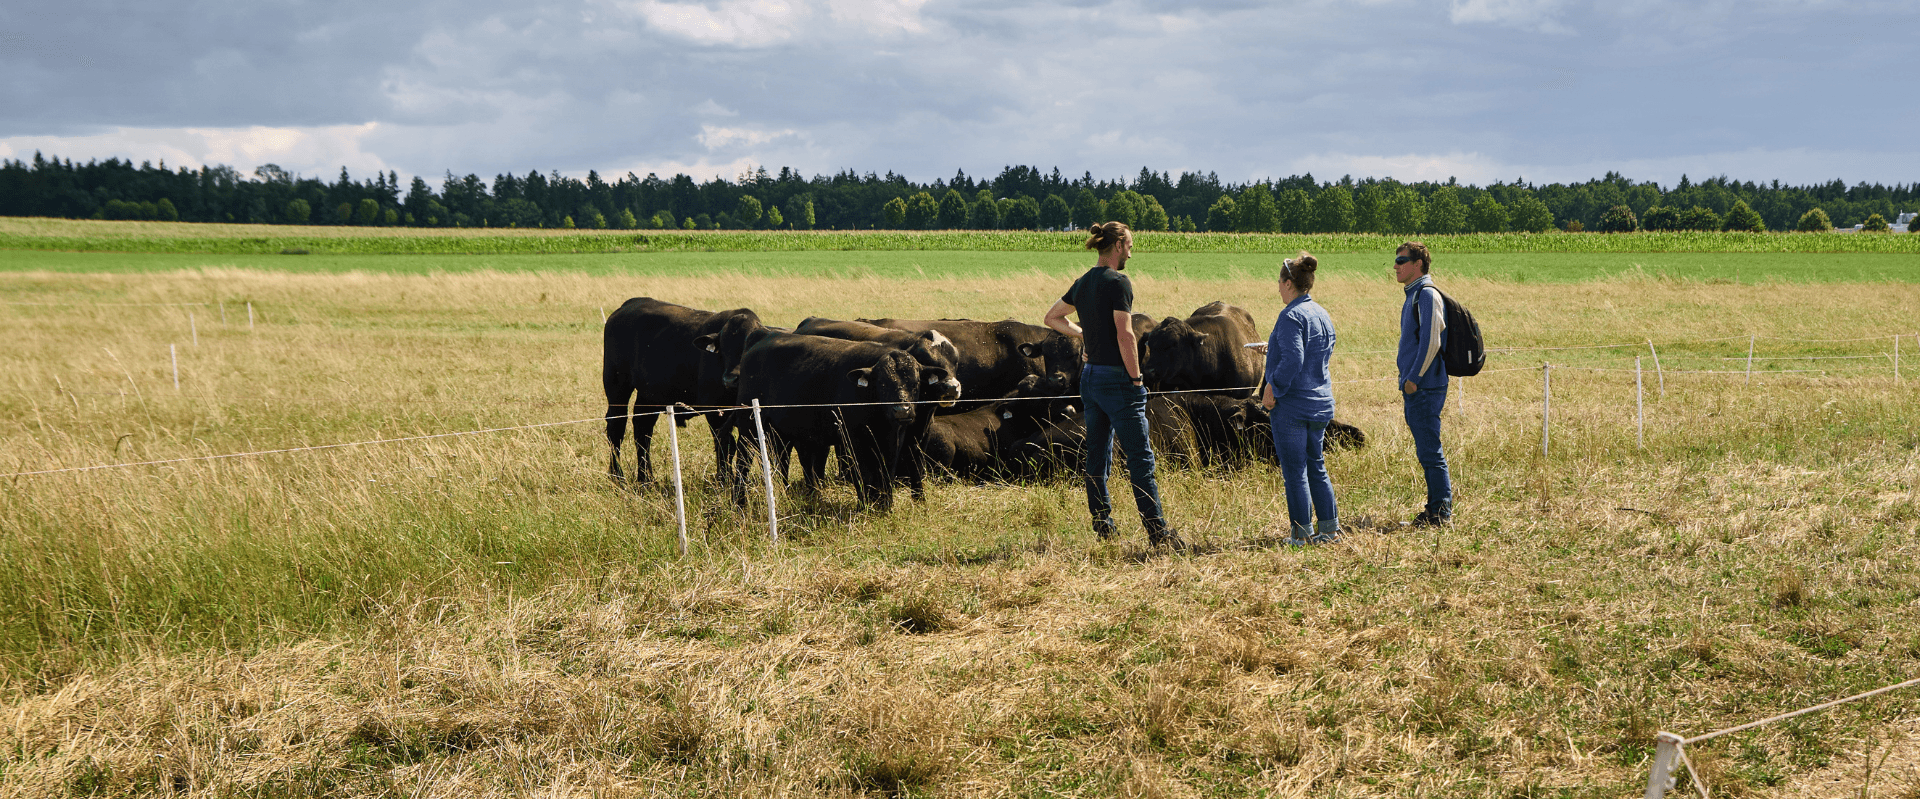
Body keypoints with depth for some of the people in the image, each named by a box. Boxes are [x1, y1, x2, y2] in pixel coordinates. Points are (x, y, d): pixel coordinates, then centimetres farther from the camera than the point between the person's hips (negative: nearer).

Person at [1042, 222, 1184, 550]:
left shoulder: (1083, 283, 11)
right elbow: (1124, 334, -19)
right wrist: (1136, 378, -13)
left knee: (1097, 458, 10)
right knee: (1140, 458, -6)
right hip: (1116, 378, -8)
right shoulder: (1118, 282, -13)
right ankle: (1157, 531, -6)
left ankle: (1102, 529, 13)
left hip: (1090, 376, 8)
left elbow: (1052, 318, 24)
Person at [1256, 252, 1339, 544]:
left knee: (1294, 470, -1)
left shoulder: (1291, 316, -16)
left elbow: (1293, 359, -24)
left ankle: (1303, 533, 2)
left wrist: (1272, 389, -15)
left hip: (1293, 404, -9)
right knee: (1316, 467, 16)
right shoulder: (1323, 315, 12)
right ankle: (1329, 528, 17)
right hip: (1321, 403, 9)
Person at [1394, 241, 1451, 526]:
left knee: (1429, 450, -7)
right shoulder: (1413, 295, 18)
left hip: (1424, 386, -10)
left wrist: (1414, 379, -18)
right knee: (1426, 450, 13)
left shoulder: (1427, 295, -13)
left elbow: (1431, 342, -20)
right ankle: (1439, 506, 19)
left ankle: (1441, 511, -3)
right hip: (1414, 387, 10)